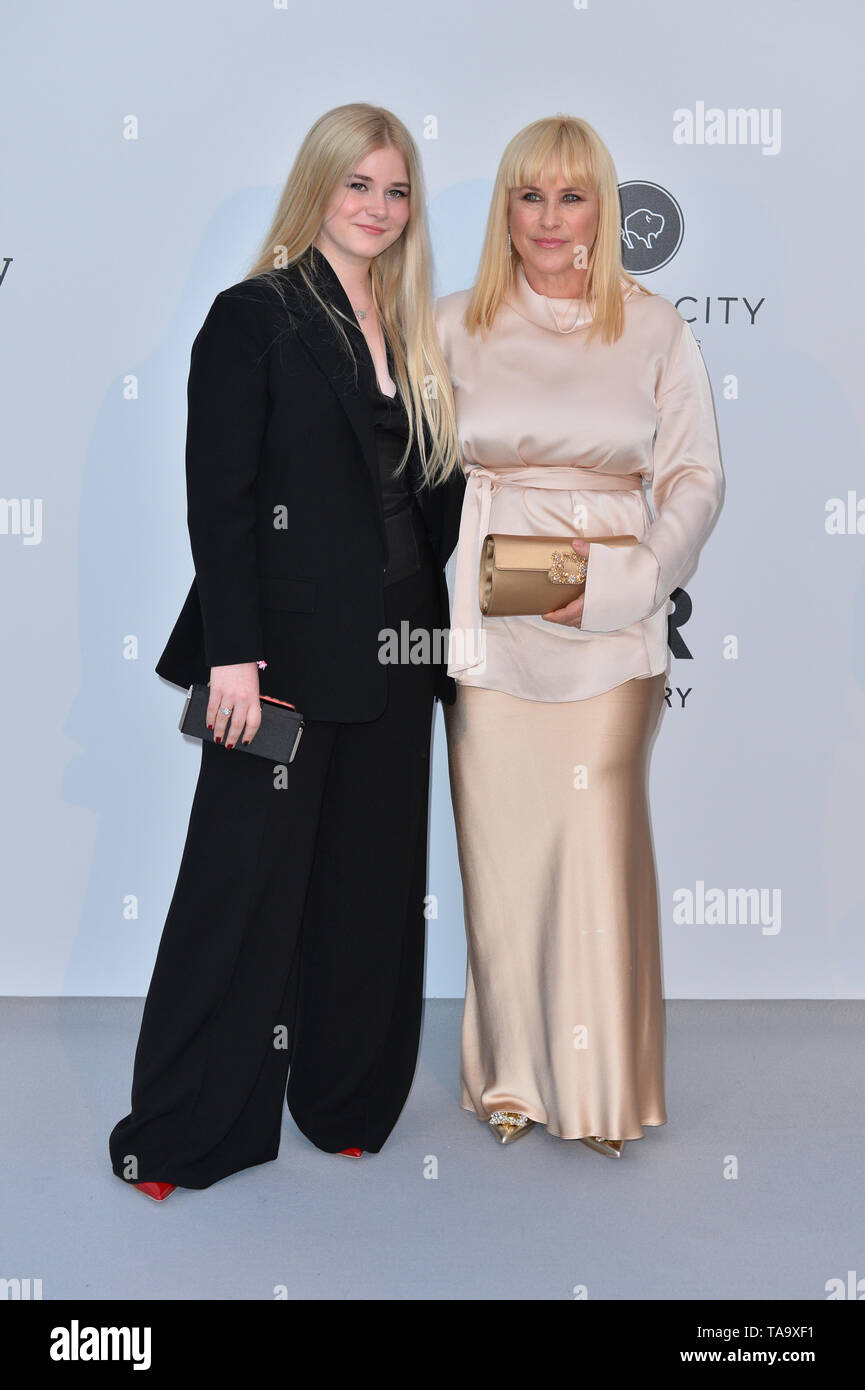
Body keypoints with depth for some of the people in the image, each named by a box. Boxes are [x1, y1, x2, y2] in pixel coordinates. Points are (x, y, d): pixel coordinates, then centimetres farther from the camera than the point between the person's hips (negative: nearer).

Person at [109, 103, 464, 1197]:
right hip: (288, 649, -6)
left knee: (372, 884, 12)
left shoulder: (411, 337, 15)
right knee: (249, 888, 1)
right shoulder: (255, 317, -4)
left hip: (392, 653, 6)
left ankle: (345, 1105, 29)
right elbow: (218, 497, -11)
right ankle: (179, 1134, 18)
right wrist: (232, 652, -18)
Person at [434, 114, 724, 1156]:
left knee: (599, 841, -3)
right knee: (500, 839, 3)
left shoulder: (655, 327, 6)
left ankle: (599, 1085, 15)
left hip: (612, 624, -1)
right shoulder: (455, 326, 8)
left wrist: (623, 581, -9)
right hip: (487, 617, 1)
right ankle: (514, 1070, 21)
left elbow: (696, 475, 4)